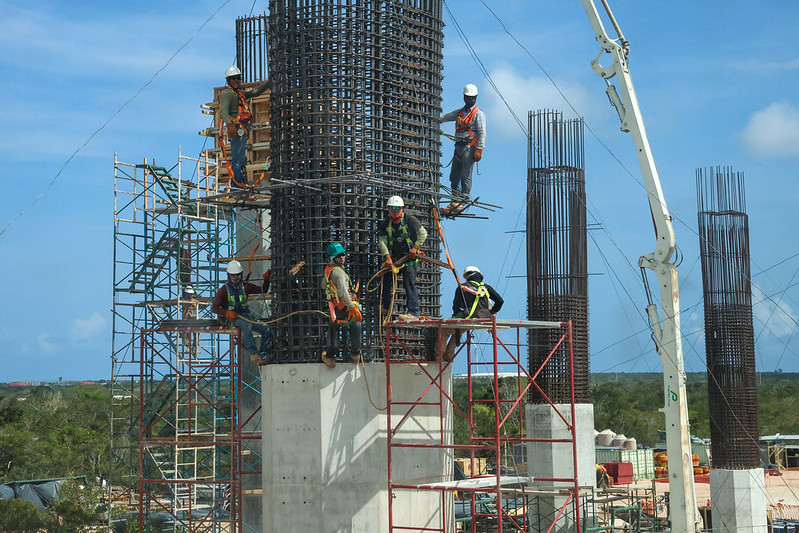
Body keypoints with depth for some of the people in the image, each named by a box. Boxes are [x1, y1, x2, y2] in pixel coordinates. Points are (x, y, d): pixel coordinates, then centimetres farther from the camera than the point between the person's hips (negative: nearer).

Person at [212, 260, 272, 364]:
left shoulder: (245, 286, 15)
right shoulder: (224, 290, 3)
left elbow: (263, 291, 21)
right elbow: (214, 308, -1)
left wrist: (266, 280, 2)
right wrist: (227, 313, -19)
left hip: (246, 315, 5)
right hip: (231, 319, -5)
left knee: (266, 329, -16)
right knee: (246, 325, -40)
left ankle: (263, 355, -8)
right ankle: (253, 353, -50)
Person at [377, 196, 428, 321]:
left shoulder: (410, 220, -4)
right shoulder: (385, 224, 6)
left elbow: (423, 233, -1)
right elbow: (382, 241, -2)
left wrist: (415, 247, -10)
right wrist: (387, 257, -15)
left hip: (409, 256, -5)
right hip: (394, 258, 5)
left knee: (409, 282, -16)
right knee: (384, 280, 5)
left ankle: (413, 312, -20)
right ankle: (386, 307, 23)